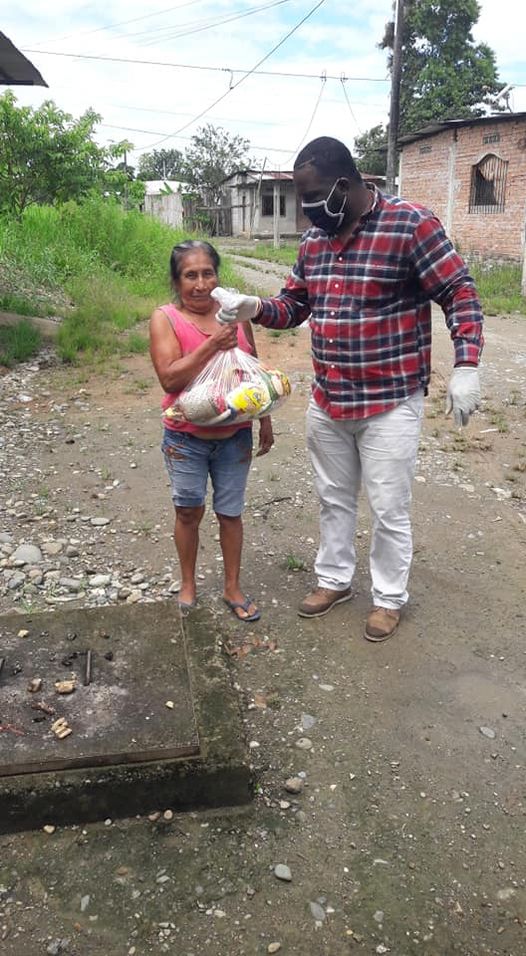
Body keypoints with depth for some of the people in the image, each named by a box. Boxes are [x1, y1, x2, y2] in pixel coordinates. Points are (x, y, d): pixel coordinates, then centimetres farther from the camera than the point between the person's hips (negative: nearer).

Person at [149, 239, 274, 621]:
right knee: (189, 511, 10)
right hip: (186, 439, -2)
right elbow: (170, 379, -20)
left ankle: (233, 587, 28)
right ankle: (188, 583, 32)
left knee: (230, 512, 12)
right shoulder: (165, 319, -10)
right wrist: (212, 344, -26)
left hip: (235, 436, 2)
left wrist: (265, 421, 11)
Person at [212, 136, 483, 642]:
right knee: (333, 498, 19)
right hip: (326, 401, 6)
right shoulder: (314, 239, 7)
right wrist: (257, 308, -7)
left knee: (389, 509, 7)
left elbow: (460, 293, -12)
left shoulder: (410, 223, -13)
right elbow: (294, 304, 14)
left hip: (390, 402, -6)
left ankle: (389, 597, 28)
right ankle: (333, 578, 39)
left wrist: (466, 365, -22)